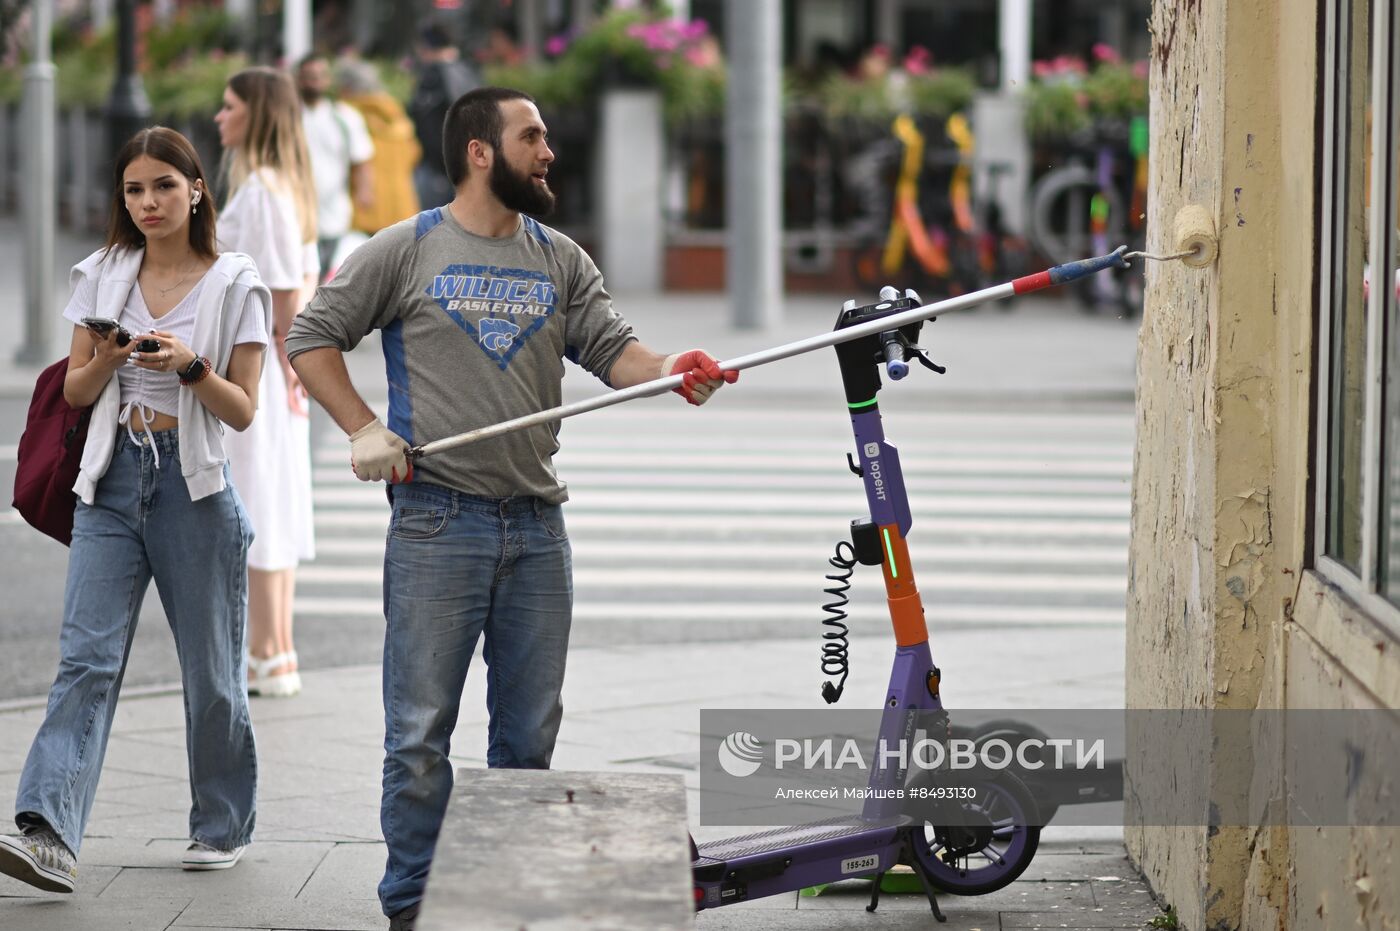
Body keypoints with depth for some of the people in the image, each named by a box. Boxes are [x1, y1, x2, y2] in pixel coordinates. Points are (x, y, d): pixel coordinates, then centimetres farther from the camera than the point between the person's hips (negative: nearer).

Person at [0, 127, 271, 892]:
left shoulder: (233, 284, -1)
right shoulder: (103, 275, 8)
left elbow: (242, 411, -2)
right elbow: (76, 392, 11)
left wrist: (190, 366, -19)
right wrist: (106, 359, -10)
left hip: (194, 484, -2)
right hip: (112, 482, 2)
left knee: (209, 668, 6)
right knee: (86, 657, -11)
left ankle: (223, 826, 24)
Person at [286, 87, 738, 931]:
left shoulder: (562, 261, 12)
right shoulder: (406, 252, 2)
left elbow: (609, 347, 1)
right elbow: (313, 337, 5)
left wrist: (667, 370, -20)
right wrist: (364, 428, -7)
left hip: (537, 524, 4)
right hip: (437, 521, -4)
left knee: (531, 730, 9)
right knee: (421, 729, -2)